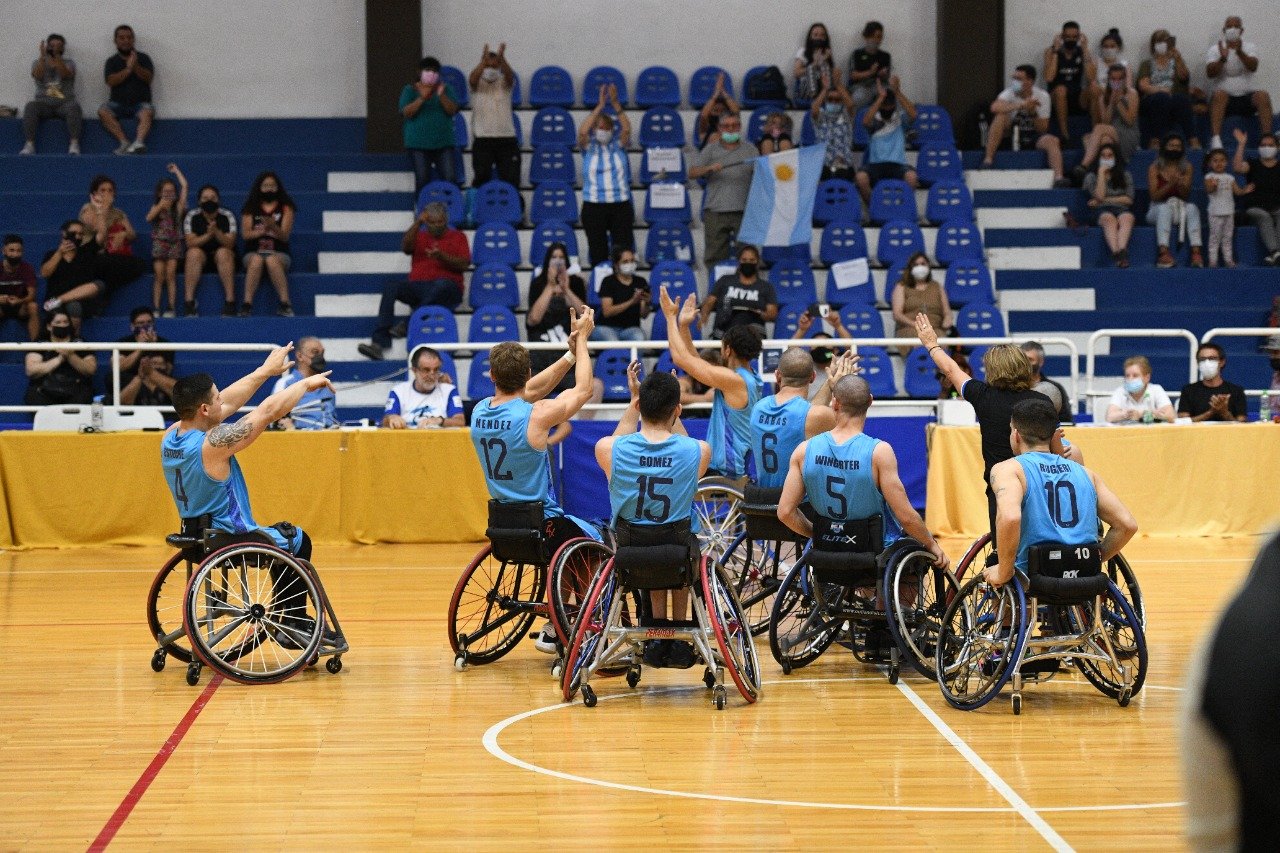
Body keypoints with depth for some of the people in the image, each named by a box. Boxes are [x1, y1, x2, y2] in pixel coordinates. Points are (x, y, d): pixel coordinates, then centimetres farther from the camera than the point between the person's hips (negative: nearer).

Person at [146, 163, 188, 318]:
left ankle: (172, 308, -9)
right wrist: (160, 206, -15)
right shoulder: (156, 207, 9)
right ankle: (156, 308, -6)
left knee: (170, 274, -9)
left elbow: (184, 185, -1)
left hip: (174, 243, -1)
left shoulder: (178, 207, 4)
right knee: (159, 276, -6)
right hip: (159, 243, 1)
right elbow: (149, 218, -10)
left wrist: (176, 171, 9)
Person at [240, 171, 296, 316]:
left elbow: (285, 236, -3)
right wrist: (262, 230, -19)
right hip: (254, 252, 1)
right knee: (256, 260, -36)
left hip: (279, 253, -1)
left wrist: (273, 227, -24)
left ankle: (285, 304, -39)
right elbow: (245, 234, -1)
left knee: (272, 260, -37)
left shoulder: (285, 208, 7)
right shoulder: (251, 209, 10)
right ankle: (247, 304, -40)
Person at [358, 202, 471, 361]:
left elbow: (464, 264, 3)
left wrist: (441, 256, -14)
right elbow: (405, 247, 3)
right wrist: (418, 223, -6)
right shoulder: (419, 236, 25)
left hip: (447, 289, -3)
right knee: (390, 287, -26)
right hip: (417, 287, 3)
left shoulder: (457, 237, 18)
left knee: (442, 284, -40)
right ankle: (379, 343, -39)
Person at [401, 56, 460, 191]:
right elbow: (406, 112, -7)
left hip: (444, 142, 1)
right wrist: (422, 98, -19)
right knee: (422, 180, -5)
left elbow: (453, 110, -1)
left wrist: (441, 95, -18)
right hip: (418, 143, -1)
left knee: (450, 179, -8)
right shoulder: (410, 90, 5)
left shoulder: (445, 89, 10)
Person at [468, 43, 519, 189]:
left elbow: (510, 76, -17)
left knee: (511, 179, 0)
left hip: (507, 138, 1)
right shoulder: (477, 84, 4)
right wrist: (483, 61, -39)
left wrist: (501, 59, -38)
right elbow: (472, 79, -20)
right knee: (481, 178, -1)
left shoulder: (505, 83, 6)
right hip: (482, 139, -1)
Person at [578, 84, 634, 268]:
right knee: (598, 253, 2)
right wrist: (600, 106, -17)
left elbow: (626, 128, -9)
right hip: (594, 205, -1)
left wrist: (615, 104, -19)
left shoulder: (618, 146, 8)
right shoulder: (589, 147, 5)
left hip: (621, 205, 1)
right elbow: (582, 131, -14)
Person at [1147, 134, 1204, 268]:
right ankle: (1163, 253, -50)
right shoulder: (1155, 168, -2)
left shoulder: (1186, 168, 4)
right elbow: (1154, 196, -10)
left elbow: (1186, 196, -2)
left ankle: (1196, 253, -43)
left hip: (1180, 209, 2)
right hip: (1156, 210, -2)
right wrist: (1170, 184, -25)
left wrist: (1181, 185, -23)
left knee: (1192, 208, -31)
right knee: (1165, 207, -37)